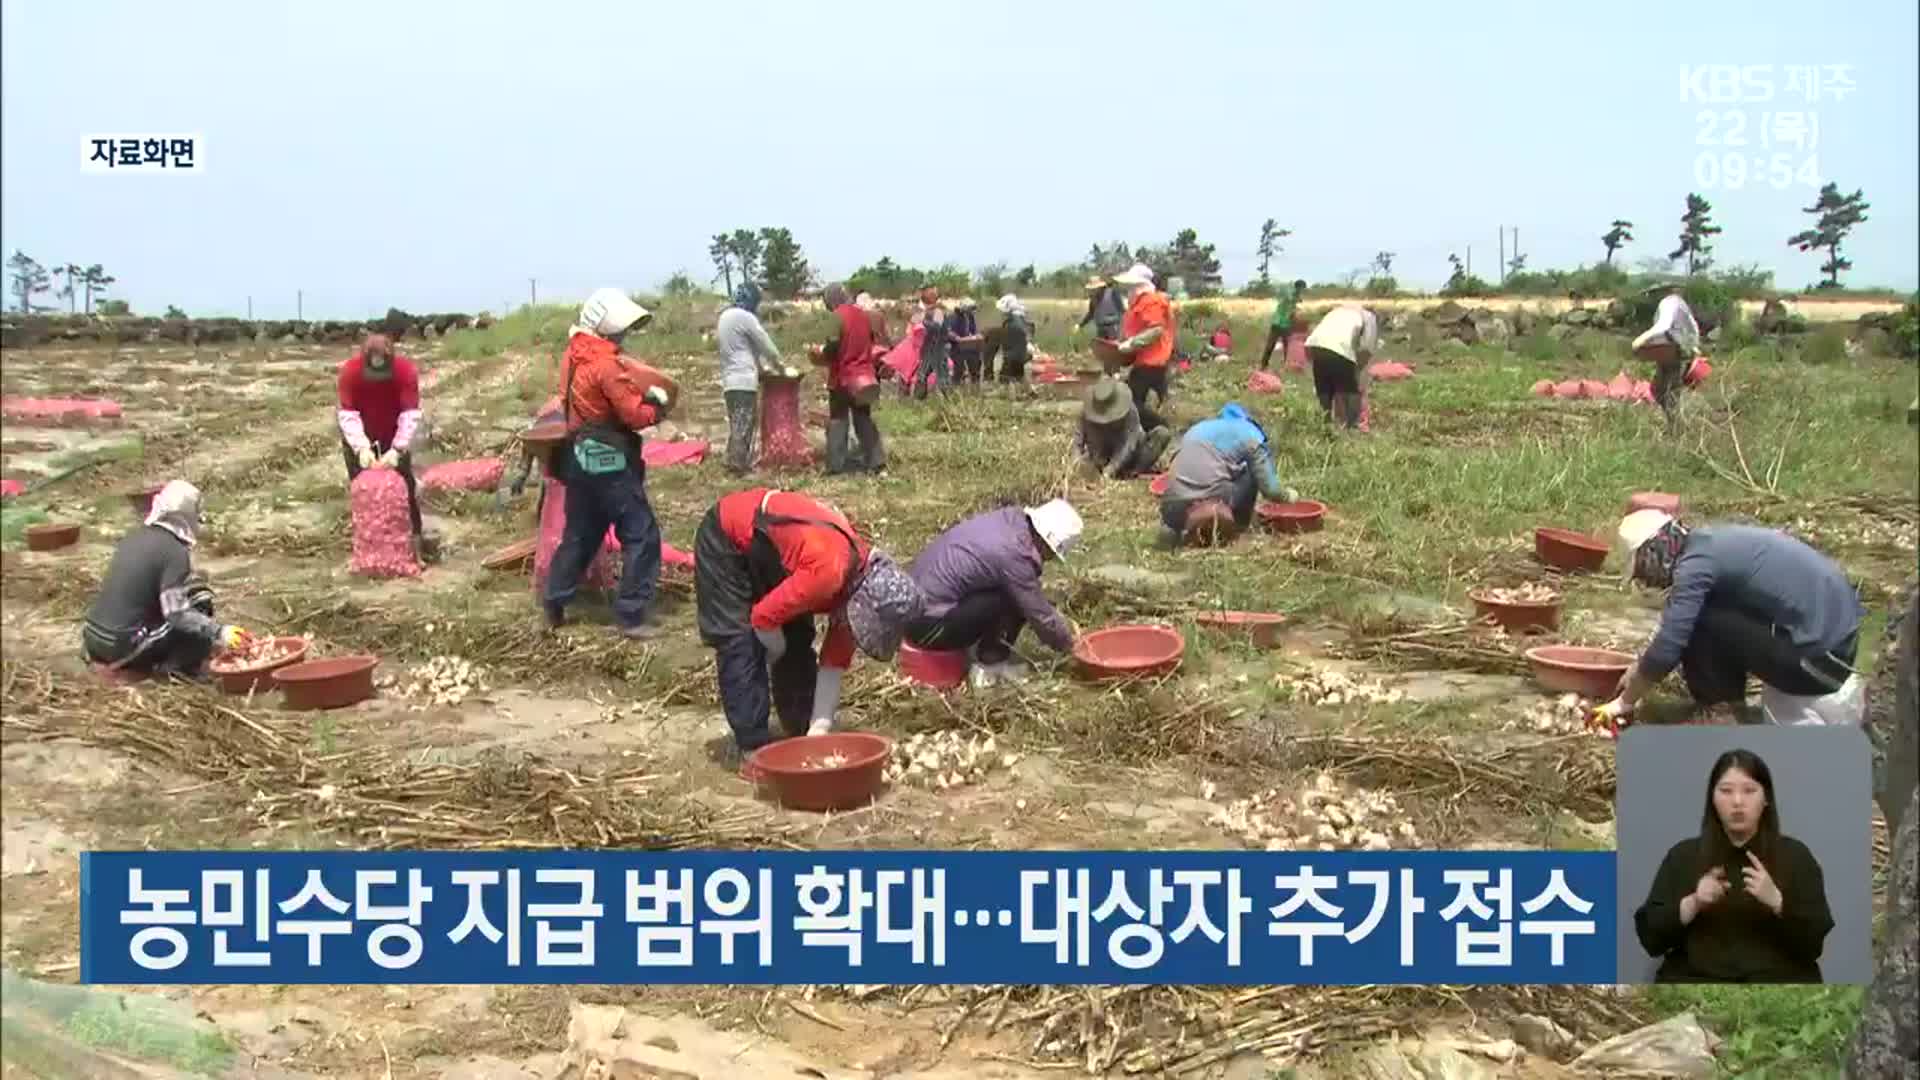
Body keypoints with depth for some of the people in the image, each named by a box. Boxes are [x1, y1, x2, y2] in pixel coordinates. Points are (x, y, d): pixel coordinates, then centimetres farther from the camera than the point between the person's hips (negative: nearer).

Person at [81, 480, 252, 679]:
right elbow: (177, 614, -21)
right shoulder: (175, 551, -14)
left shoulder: (135, 537, 10)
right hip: (123, 647, -8)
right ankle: (175, 668, -7)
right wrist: (220, 632, -23)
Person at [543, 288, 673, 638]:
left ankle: (554, 606, 28)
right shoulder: (607, 365, -19)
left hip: (580, 458, 9)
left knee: (580, 534, 20)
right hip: (609, 462, -9)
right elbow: (636, 415, -20)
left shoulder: (574, 358, 9)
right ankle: (633, 617, -2)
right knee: (642, 536, -2)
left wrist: (642, 396, 4)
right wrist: (658, 404, 0)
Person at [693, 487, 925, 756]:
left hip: (766, 540, 8)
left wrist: (819, 729, -11)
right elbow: (764, 617, -28)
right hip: (725, 536, -8)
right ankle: (755, 747, -9)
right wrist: (779, 652, -7)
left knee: (798, 640, 5)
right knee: (741, 643, -13)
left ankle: (803, 733, 13)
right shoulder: (828, 572, -37)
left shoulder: (856, 579, -10)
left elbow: (834, 662, -5)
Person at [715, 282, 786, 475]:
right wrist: (778, 364, 13)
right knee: (743, 425, -8)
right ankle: (740, 465, -9)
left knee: (736, 424, 12)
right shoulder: (745, 317, -10)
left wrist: (761, 367, 23)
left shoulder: (725, 316, 17)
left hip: (729, 379, 9)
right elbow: (765, 344, -4)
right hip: (744, 380, -9)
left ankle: (733, 463, 12)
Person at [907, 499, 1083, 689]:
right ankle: (990, 665, 2)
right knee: (1015, 600, -12)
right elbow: (1040, 615, -9)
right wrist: (1067, 644, 8)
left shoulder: (1011, 518, 2)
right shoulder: (1012, 555, -23)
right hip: (928, 626, -9)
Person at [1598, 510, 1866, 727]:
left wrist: (1625, 702, -2)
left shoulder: (1696, 563, -16)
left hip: (1820, 651, -9)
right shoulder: (1711, 542, 12)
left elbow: (1667, 646, -15)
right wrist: (1640, 671, 28)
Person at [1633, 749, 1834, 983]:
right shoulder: (1683, 855, 9)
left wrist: (1776, 900, -16)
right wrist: (1692, 904, -12)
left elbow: (1813, 943, -1)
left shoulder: (1796, 856, 8)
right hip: (1696, 978, 0)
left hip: (1777, 979, 0)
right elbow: (1649, 936, 2)